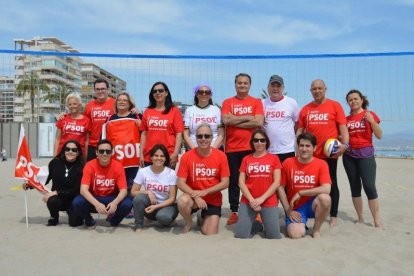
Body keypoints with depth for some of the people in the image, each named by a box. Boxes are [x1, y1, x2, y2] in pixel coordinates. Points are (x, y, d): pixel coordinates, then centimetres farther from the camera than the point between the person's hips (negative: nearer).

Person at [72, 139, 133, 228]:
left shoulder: (118, 166, -13)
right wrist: (96, 204, -40)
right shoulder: (89, 165, -14)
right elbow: (83, 189, -23)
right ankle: (89, 221, 4)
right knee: (77, 203, -30)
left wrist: (115, 202, -39)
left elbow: (123, 190, -17)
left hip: (112, 199, 0)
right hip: (94, 198, 0)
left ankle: (113, 220, 6)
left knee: (128, 204, -29)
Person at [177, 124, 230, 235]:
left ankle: (204, 220, 29)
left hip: (213, 199, 1)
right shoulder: (187, 156, -13)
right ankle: (188, 223, 1)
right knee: (182, 201, -34)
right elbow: (180, 183, -11)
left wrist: (204, 192, -19)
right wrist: (196, 196, -25)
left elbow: (225, 183, -10)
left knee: (210, 233, -9)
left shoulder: (221, 156, -11)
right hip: (194, 196, 0)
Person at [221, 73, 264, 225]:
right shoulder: (227, 102, 7)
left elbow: (259, 122, -10)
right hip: (232, 148, 1)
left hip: (251, 148, -1)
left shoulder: (256, 102, 6)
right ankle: (234, 212, 16)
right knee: (234, 181, 6)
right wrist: (248, 117, -8)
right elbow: (226, 120, -10)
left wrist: (235, 122, -9)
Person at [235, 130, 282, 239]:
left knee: (274, 236, -7)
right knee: (240, 235, -7)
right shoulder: (246, 159, 7)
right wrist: (251, 200, -11)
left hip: (269, 202, -1)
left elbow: (276, 182, -4)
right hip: (248, 201, 1)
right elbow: (241, 182, 1)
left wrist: (262, 199, -13)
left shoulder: (274, 158, 3)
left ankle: (264, 225, 25)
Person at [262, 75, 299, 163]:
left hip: (287, 150, -2)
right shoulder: (262, 104, 5)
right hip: (267, 151, 2)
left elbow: (298, 122, 8)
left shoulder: (291, 102, 0)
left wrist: (290, 134, 4)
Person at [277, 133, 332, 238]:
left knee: (325, 198, -33)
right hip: (295, 207, 0)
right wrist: (288, 210, -8)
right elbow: (280, 188, -2)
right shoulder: (288, 163, -6)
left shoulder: (321, 164, -9)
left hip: (312, 204, 1)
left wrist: (300, 193, -21)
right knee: (296, 235, -25)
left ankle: (316, 229, -6)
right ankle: (300, 224, 14)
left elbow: (326, 189, -22)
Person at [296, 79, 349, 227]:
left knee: (331, 184, 6)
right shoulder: (305, 109, 10)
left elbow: (343, 127, -2)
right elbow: (300, 130, 11)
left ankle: (333, 217, 15)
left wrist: (345, 144, -16)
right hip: (310, 154, 3)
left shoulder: (335, 105, 2)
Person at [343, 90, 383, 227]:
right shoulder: (346, 118, 9)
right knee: (355, 187, 7)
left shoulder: (370, 114, 2)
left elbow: (379, 136, -2)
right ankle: (360, 218, 16)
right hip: (349, 155, 3)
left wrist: (372, 121, -15)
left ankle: (377, 221, -1)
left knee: (369, 186, -10)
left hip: (366, 154, -3)